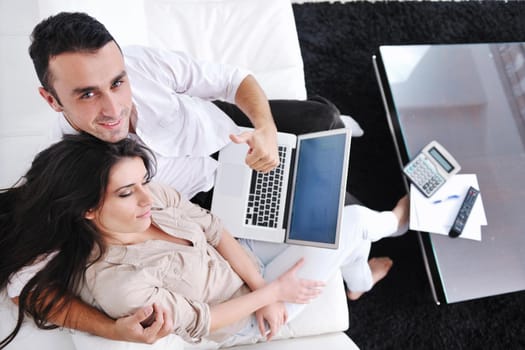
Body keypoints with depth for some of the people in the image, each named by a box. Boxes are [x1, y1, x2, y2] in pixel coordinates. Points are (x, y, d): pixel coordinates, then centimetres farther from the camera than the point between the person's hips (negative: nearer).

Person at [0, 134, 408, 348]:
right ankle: (390, 223, 38)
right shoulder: (119, 283, -37)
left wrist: (259, 284, -15)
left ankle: (358, 279, 43)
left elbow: (214, 229, -8)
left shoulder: (154, 197, -18)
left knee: (337, 211, 9)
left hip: (239, 261, 6)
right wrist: (273, 292, -17)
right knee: (351, 223, -3)